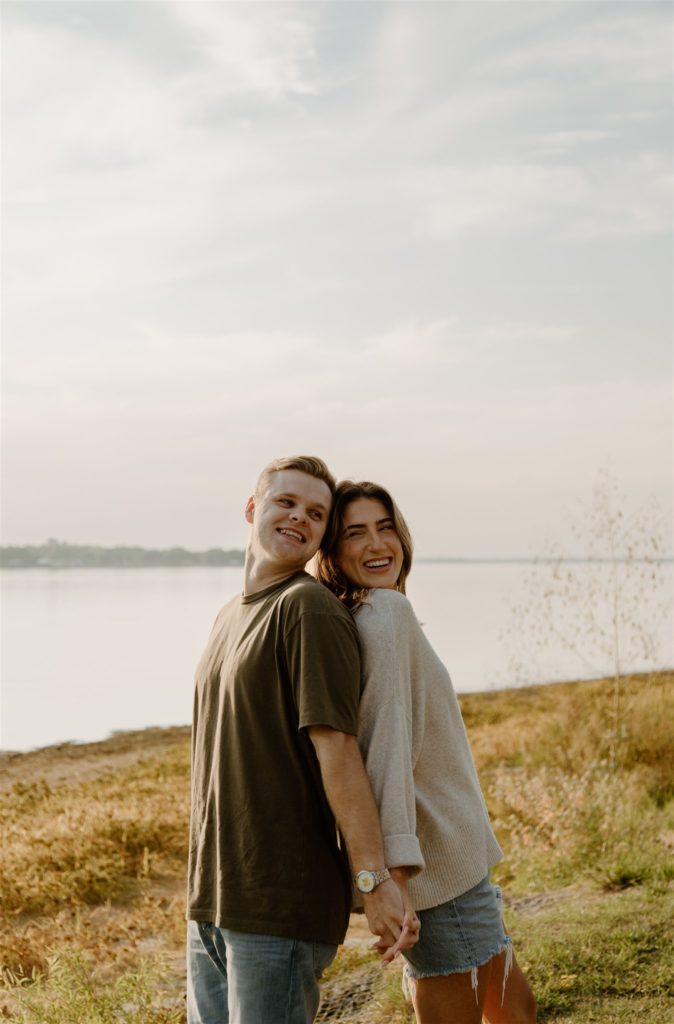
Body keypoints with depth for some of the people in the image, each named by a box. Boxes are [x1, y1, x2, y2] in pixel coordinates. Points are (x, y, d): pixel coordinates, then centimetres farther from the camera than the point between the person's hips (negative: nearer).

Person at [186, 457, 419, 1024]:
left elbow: (337, 749, -19)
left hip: (282, 904, -8)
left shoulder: (309, 607, -12)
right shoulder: (231, 615, 15)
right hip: (210, 898, 8)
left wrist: (374, 879, -22)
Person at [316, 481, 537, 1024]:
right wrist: (393, 865, -30)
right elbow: (385, 743, -25)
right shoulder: (384, 612, -17)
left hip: (455, 856, 10)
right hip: (437, 863, -10)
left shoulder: (381, 612, 13)